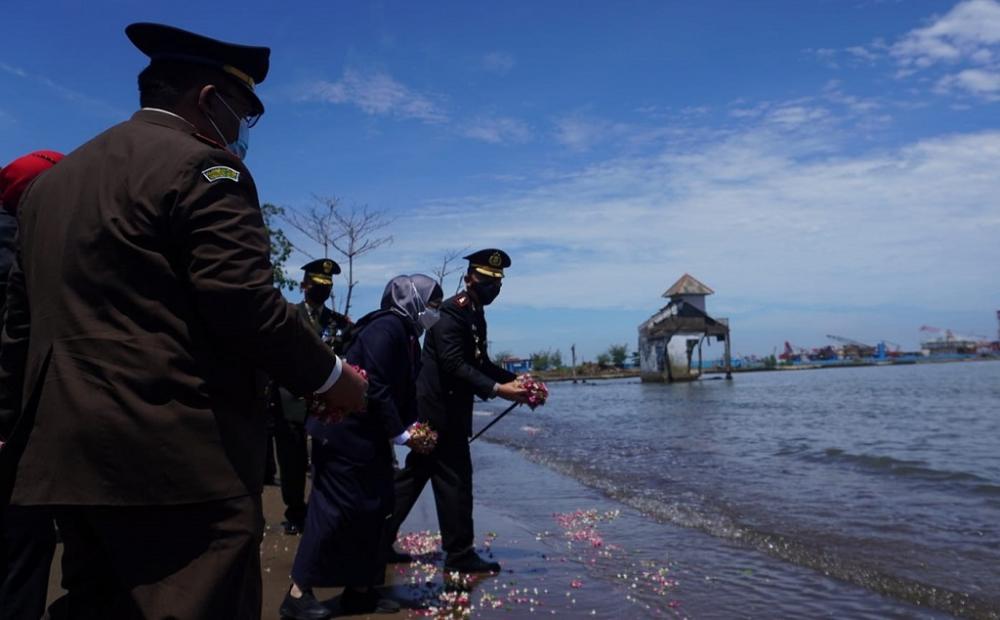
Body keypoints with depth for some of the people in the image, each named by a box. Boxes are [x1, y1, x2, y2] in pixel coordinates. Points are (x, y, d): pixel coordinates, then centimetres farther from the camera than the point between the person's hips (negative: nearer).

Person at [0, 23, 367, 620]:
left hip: (72, 453, 9)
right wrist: (331, 377, -6)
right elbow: (245, 303, -18)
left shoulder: (52, 179, 19)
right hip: (183, 456, -9)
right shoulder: (202, 167, -8)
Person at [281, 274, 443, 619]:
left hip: (370, 435, 10)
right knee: (336, 507, -5)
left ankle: (359, 591, 21)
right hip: (344, 431, -10)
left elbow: (405, 392, 15)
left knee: (373, 508, 11)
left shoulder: (409, 339, 13)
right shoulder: (387, 328, -17)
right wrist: (400, 434, -16)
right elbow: (376, 388, -22)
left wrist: (415, 427, 1)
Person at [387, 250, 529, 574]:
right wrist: (496, 389, -29)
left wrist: (515, 380, 3)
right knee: (455, 479, -1)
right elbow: (454, 364, -24)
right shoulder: (451, 312, -16)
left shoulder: (474, 315, 14)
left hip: (441, 408, 10)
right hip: (440, 409, -10)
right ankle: (459, 553, 11)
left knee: (415, 474, 14)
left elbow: (480, 363, 17)